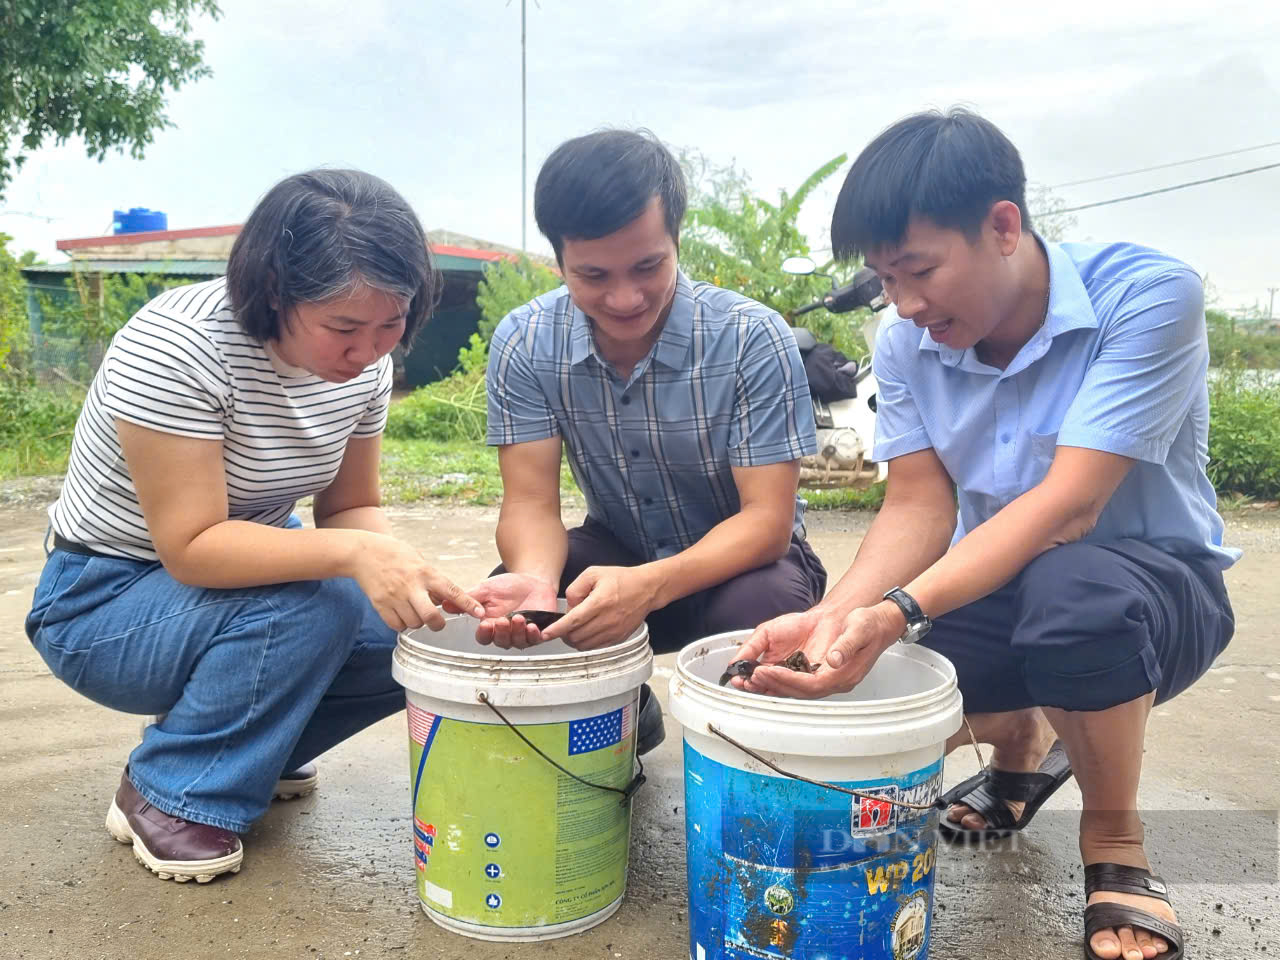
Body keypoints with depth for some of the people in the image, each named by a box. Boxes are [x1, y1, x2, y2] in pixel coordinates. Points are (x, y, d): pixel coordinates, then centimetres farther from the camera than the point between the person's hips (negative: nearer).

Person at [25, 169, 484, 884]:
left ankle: (260, 746, 12)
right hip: (104, 600, -6)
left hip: (248, 577, 6)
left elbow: (351, 509, -4)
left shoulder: (365, 360, -10)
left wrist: (406, 572, -25)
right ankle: (167, 796, -9)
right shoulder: (178, 346, -30)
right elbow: (191, 546, -31)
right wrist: (353, 555, -44)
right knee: (314, 602, -33)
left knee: (425, 632, -13)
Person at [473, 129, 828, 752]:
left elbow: (768, 518, -25)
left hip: (739, 558, -2)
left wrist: (650, 585, -44)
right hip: (616, 552, 3)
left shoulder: (753, 339, -23)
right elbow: (531, 502, -14)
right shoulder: (524, 344, -13)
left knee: (762, 608, -37)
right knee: (505, 606, -26)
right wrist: (536, 579, -40)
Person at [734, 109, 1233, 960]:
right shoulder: (908, 343, -6)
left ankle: (1116, 848, -7)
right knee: (845, 688, -18)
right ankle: (1024, 743, 18)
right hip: (997, 588, 5)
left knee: (1072, 589, -40)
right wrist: (837, 615, -30)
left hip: (1151, 582, -4)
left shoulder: (1147, 297, -22)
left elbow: (1067, 507, -31)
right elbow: (918, 509, -10)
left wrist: (899, 613, -42)